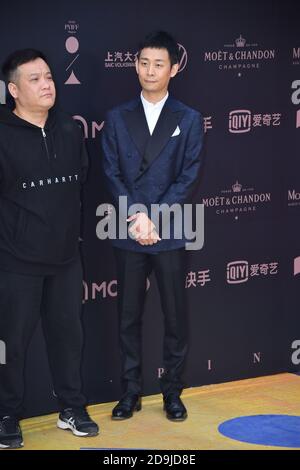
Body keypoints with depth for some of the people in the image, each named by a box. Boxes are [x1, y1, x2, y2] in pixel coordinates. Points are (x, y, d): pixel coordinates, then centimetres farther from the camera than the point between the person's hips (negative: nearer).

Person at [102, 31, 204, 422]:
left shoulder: (189, 120, 2)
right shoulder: (118, 118, 6)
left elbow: (188, 178, -5)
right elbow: (112, 175, 0)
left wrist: (153, 217, -14)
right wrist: (135, 219, -12)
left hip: (170, 234, -1)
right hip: (127, 234, 1)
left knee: (175, 316, 5)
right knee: (128, 316, 8)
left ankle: (172, 391, 18)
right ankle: (131, 391, 18)